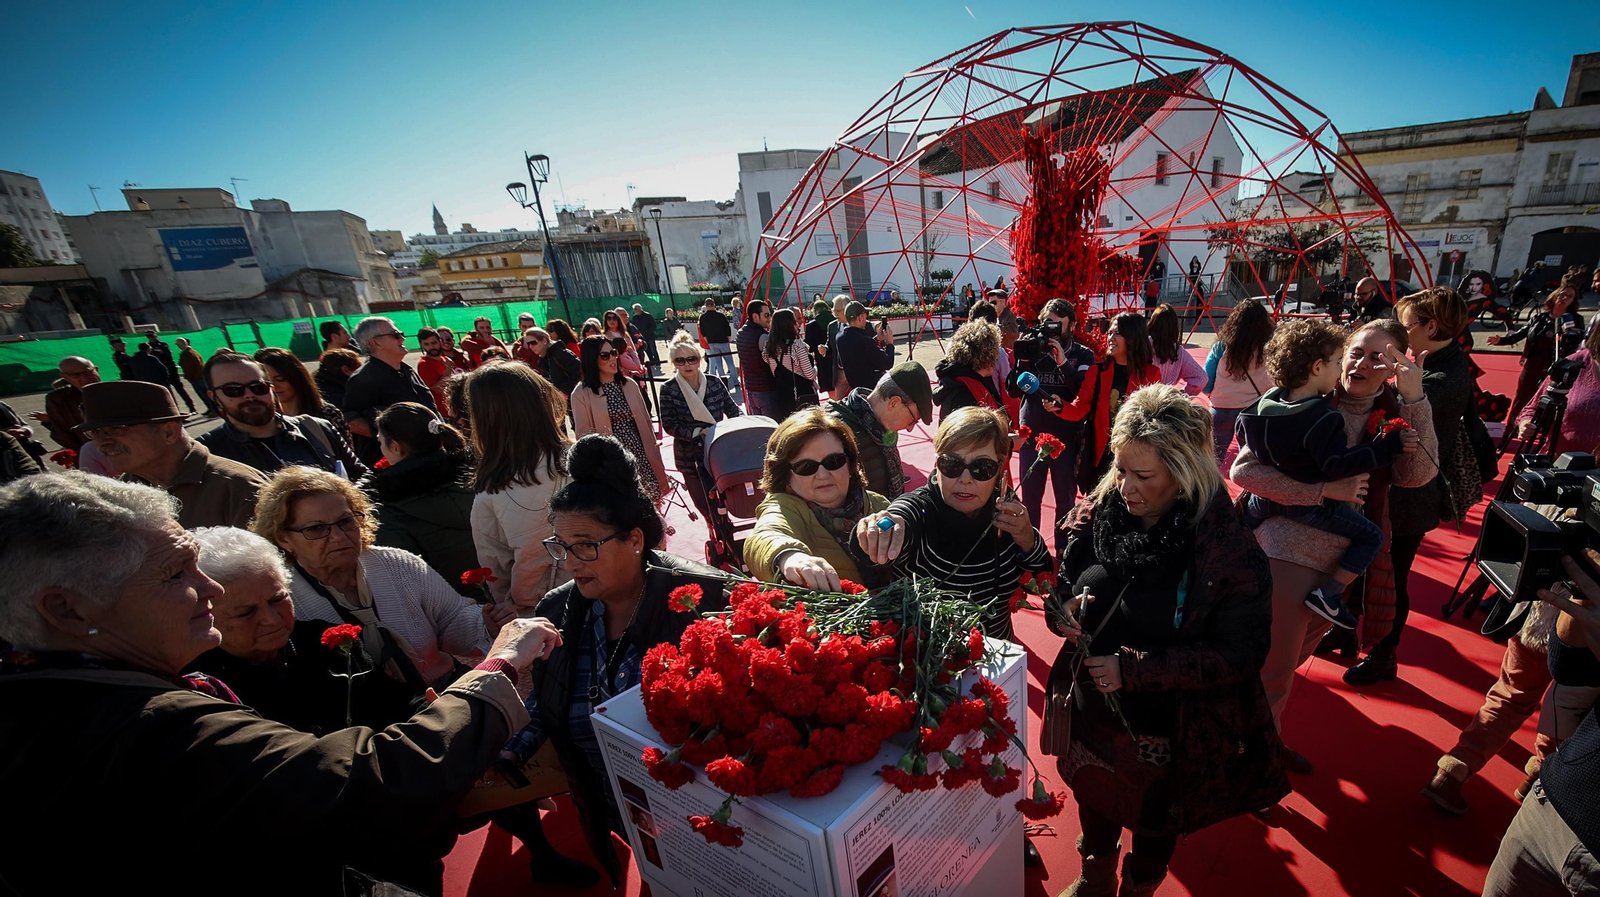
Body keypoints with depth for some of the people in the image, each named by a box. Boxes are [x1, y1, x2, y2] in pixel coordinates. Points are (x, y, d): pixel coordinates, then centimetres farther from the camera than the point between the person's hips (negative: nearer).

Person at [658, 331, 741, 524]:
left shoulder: (714, 382, -2)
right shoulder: (669, 389, -8)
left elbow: (733, 410, 6)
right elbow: (669, 425, -10)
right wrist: (698, 433, -19)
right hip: (689, 454, -1)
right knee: (702, 501, 8)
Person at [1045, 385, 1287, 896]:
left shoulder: (1229, 552, -23)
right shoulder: (1097, 514, -12)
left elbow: (1239, 656, -20)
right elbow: (1066, 583, 3)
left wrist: (1134, 669, -28)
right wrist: (1062, 609, -20)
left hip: (1165, 737, -4)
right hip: (1090, 716, 4)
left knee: (1153, 824, 26)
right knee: (1094, 805, 30)